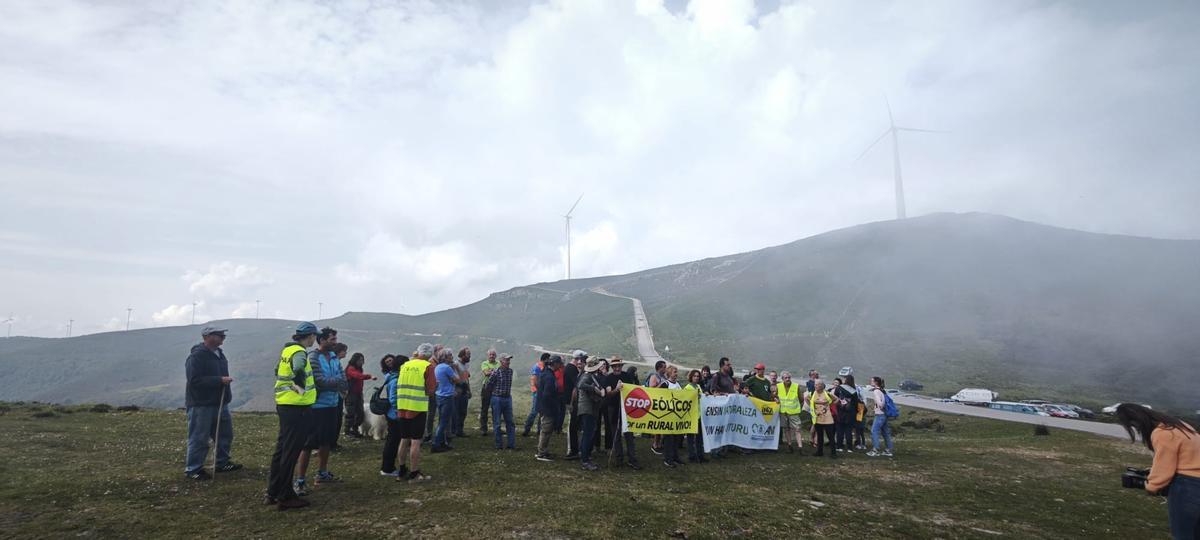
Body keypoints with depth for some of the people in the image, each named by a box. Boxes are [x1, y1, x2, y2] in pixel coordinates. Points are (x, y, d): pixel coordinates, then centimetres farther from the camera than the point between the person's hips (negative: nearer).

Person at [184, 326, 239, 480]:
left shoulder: (218, 353, 12)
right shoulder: (196, 356, -17)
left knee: (225, 434, 14)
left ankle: (222, 463, 27)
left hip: (220, 404, 9)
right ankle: (193, 469, 14)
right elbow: (195, 381, -25)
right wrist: (220, 380, -25)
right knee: (199, 438, 1)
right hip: (201, 405, -9)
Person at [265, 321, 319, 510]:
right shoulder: (299, 353, -17)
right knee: (291, 452, -2)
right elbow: (298, 372, -35)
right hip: (297, 407, -9)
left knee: (281, 448, 16)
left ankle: (273, 492, 25)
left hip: (283, 404, 9)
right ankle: (285, 497, 5)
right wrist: (301, 389, -21)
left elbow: (278, 371, 24)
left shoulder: (287, 349, 11)